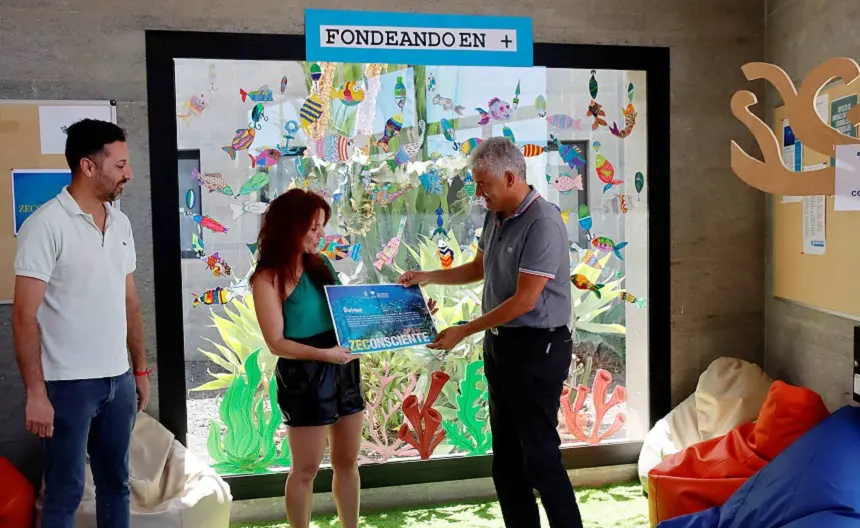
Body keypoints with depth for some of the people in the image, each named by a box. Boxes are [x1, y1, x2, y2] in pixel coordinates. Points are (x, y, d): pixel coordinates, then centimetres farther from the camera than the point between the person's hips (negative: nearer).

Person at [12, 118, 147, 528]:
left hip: (118, 379, 7)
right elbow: (24, 315, -15)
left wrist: (140, 369, 14)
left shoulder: (121, 223, 8)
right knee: (65, 492, 6)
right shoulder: (45, 224, -13)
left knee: (116, 482, 17)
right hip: (68, 384, -6)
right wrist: (36, 392, -18)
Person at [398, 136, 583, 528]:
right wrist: (427, 277, 15)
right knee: (505, 453, 15)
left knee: (539, 454, -3)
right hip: (500, 343, 9)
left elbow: (523, 301, -22)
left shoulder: (543, 224, -21)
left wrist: (464, 332, -16)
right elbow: (479, 268, 23)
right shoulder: (495, 217, 6)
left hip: (537, 348, -9)